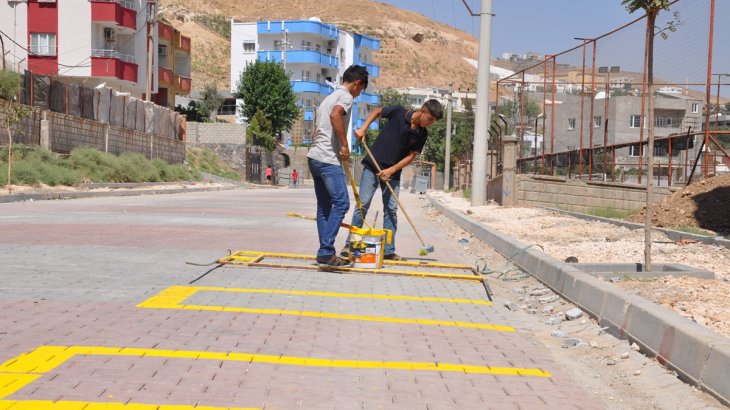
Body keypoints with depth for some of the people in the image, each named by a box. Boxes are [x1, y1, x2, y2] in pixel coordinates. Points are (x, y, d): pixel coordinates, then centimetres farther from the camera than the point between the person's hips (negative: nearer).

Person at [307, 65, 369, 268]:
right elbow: (335, 115, -26)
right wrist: (345, 146, -19)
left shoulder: (330, 97, 26)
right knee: (341, 203, -11)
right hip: (328, 160, -10)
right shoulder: (346, 97, -5)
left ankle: (326, 253, 9)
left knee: (324, 207, 9)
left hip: (315, 158, 10)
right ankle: (326, 251, -16)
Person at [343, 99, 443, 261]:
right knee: (363, 204, -4)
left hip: (393, 173, 3)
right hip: (373, 165, -3)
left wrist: (391, 170, -13)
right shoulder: (398, 112, -11)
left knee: (391, 209, 2)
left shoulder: (422, 134, -2)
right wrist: (363, 128, -7)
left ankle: (388, 250, 7)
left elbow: (411, 156, -2)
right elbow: (377, 111, 5)